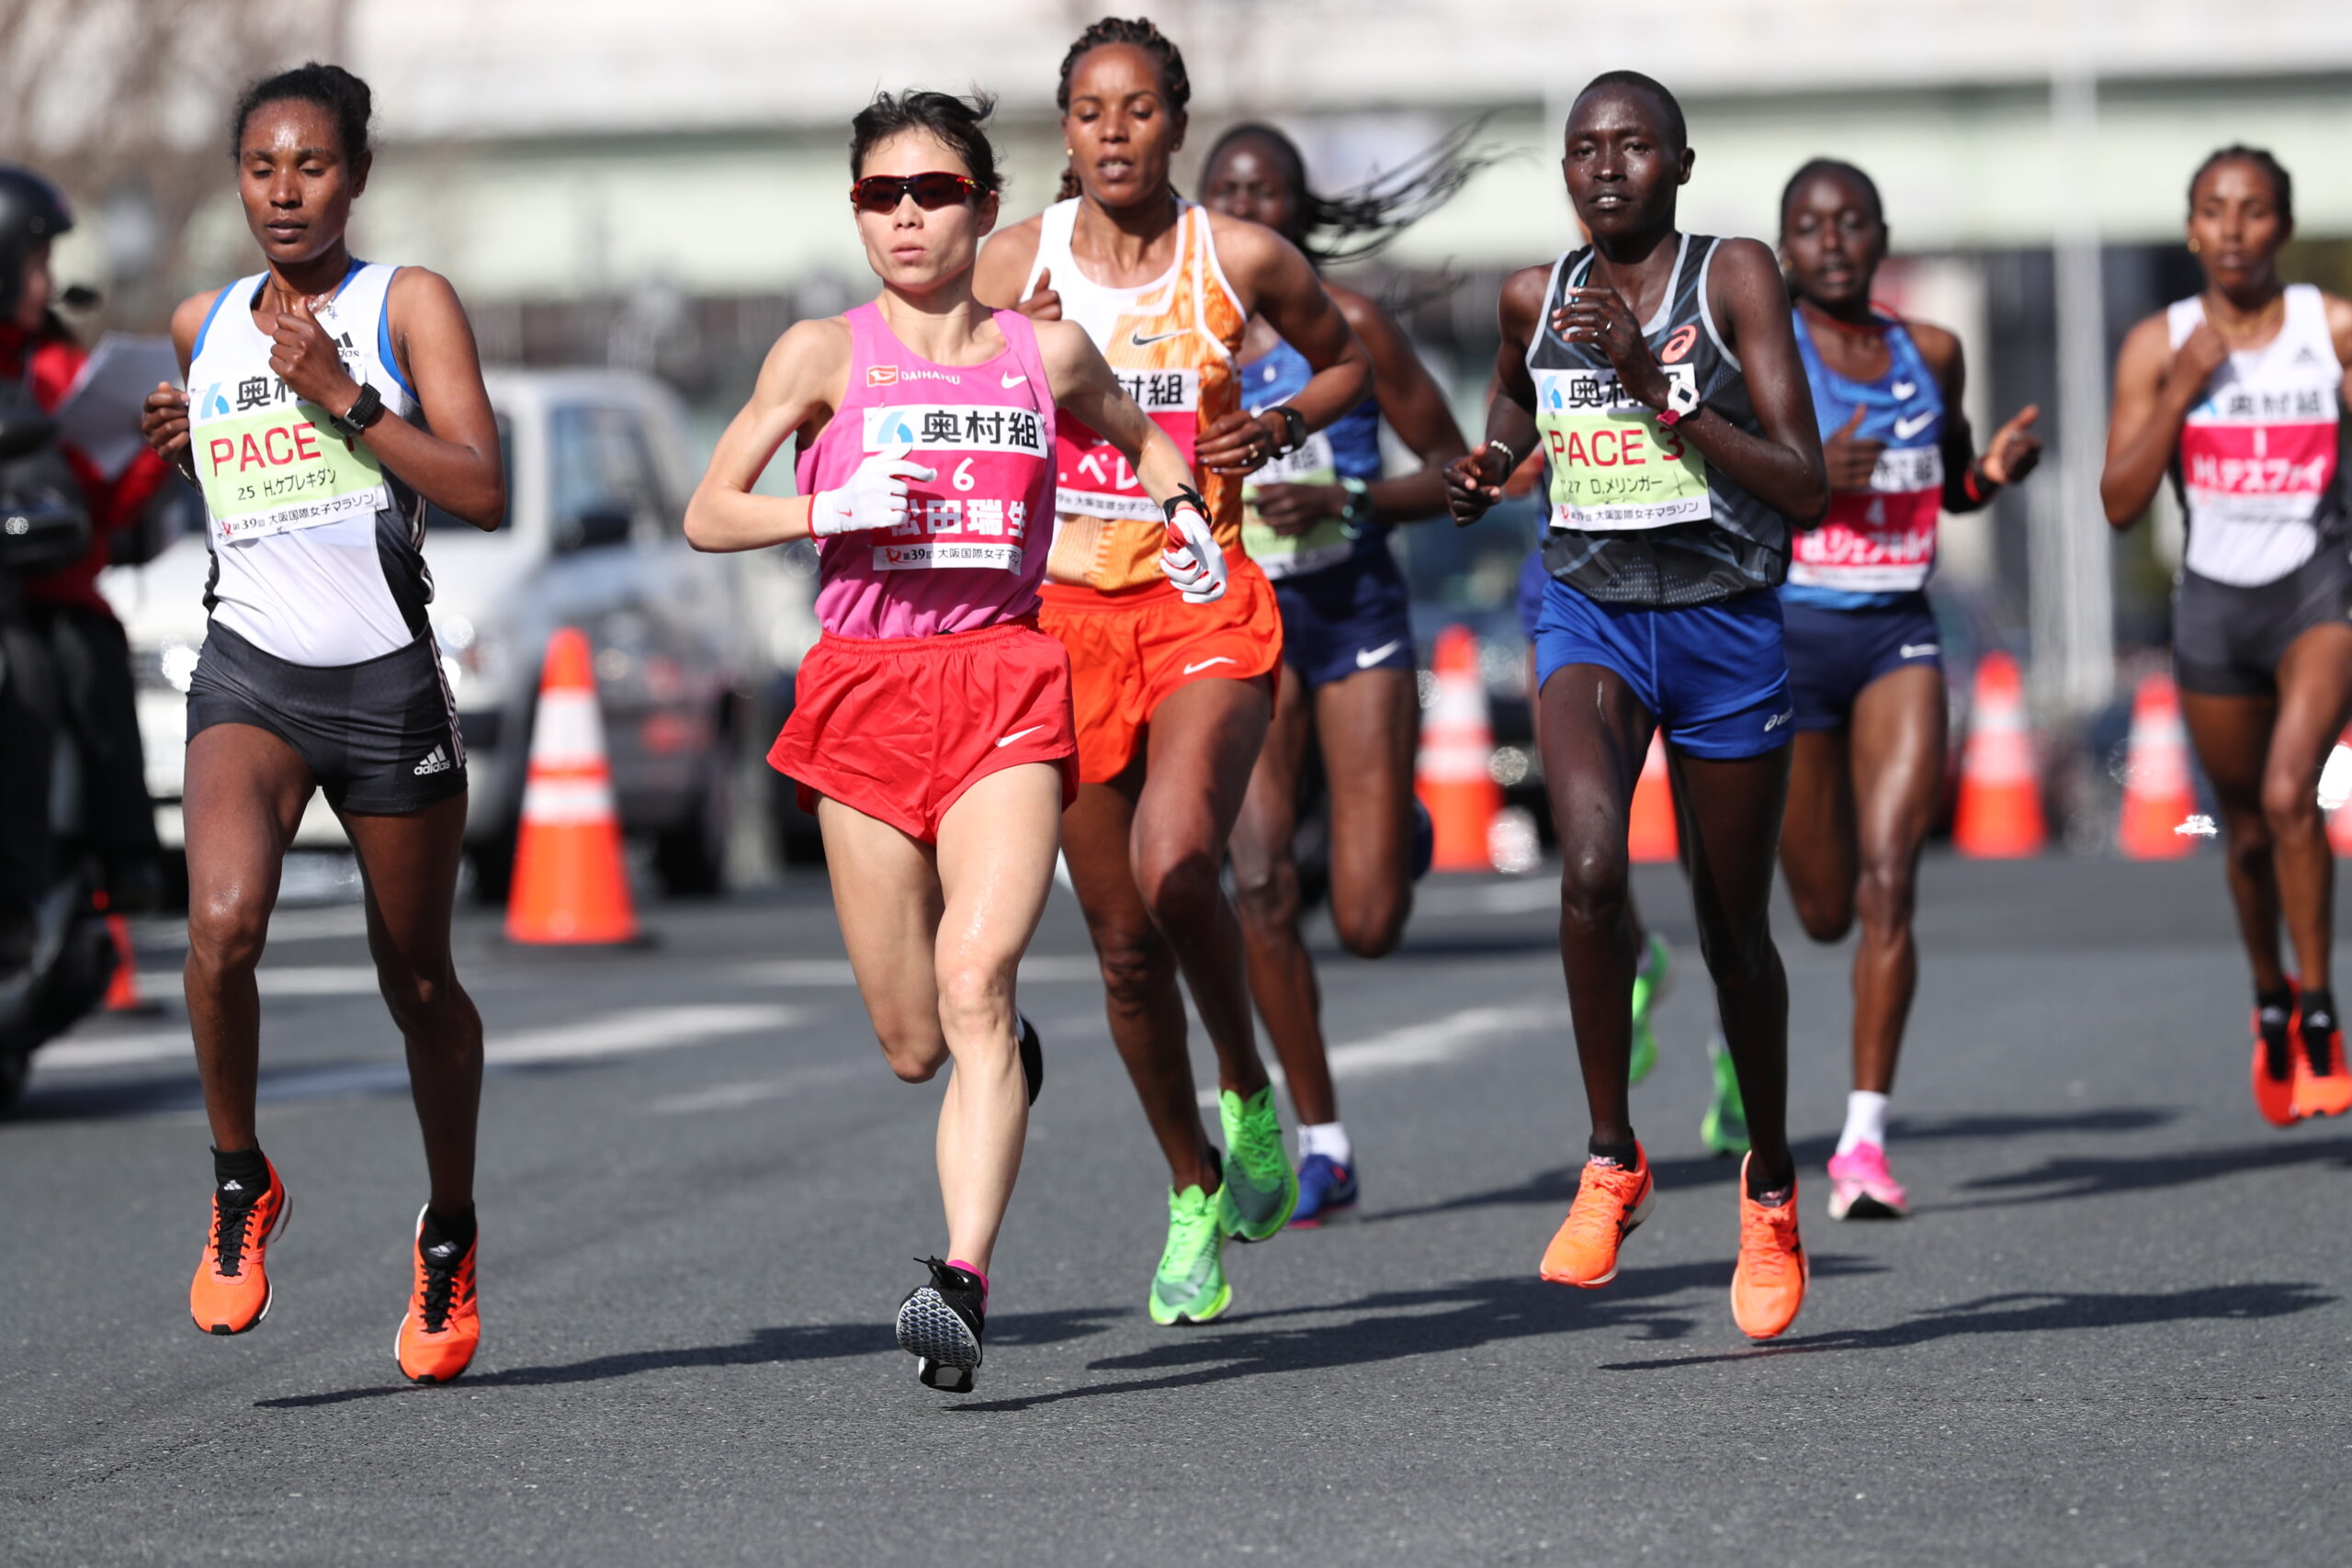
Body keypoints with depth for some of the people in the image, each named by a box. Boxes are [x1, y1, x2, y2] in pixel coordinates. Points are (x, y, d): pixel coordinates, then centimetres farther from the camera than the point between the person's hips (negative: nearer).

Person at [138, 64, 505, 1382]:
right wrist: (187, 439, 10)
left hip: (388, 680, -2)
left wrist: (344, 401, -18)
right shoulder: (203, 326, 10)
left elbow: (485, 492, -12)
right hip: (252, 675, 2)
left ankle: (452, 1235, 32)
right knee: (223, 922, -25)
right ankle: (241, 1186, -4)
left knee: (418, 981, 10)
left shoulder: (410, 305, -2)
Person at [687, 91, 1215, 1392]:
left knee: (975, 984, -21)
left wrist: (1181, 503, 8)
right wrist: (833, 510, -14)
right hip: (867, 689, 1)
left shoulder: (1048, 353, 9)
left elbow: (1139, 436, 29)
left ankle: (963, 1283, -27)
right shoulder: (826, 354, 4)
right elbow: (708, 515, 3)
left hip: (1007, 687, -1)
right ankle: (1006, 1053, 41)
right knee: (913, 1044, 4)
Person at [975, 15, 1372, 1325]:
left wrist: (1282, 427, -3)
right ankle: (1195, 1189, 25)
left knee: (1176, 868, -27)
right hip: (1067, 613, 2)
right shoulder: (1018, 262, 1)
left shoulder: (1242, 260, -1)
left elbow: (1353, 359, 16)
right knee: (1123, 939, 6)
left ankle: (1252, 1092, -1)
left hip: (1207, 606, -2)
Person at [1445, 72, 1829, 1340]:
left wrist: (1656, 386, -21)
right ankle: (1612, 1162, -11)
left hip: (1725, 624, -2)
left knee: (1733, 933, 10)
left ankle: (1770, 1177, 34)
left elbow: (1806, 488, -14)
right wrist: (1491, 459, 7)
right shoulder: (1534, 298, 4)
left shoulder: (1736, 278, -8)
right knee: (1590, 866, -26)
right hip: (1587, 613, 2)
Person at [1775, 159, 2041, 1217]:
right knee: (1824, 910, 7)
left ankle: (1866, 1138, -14)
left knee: (1888, 884, -15)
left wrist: (1995, 471, 1)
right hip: (1786, 633, -2)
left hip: (1899, 636, 2)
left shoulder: (1931, 354, 8)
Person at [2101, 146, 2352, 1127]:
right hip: (2214, 601, 3)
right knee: (2248, 830, 15)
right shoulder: (2157, 346, -2)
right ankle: (2270, 1001, 41)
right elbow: (2121, 503, -7)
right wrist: (2180, 393, -16)